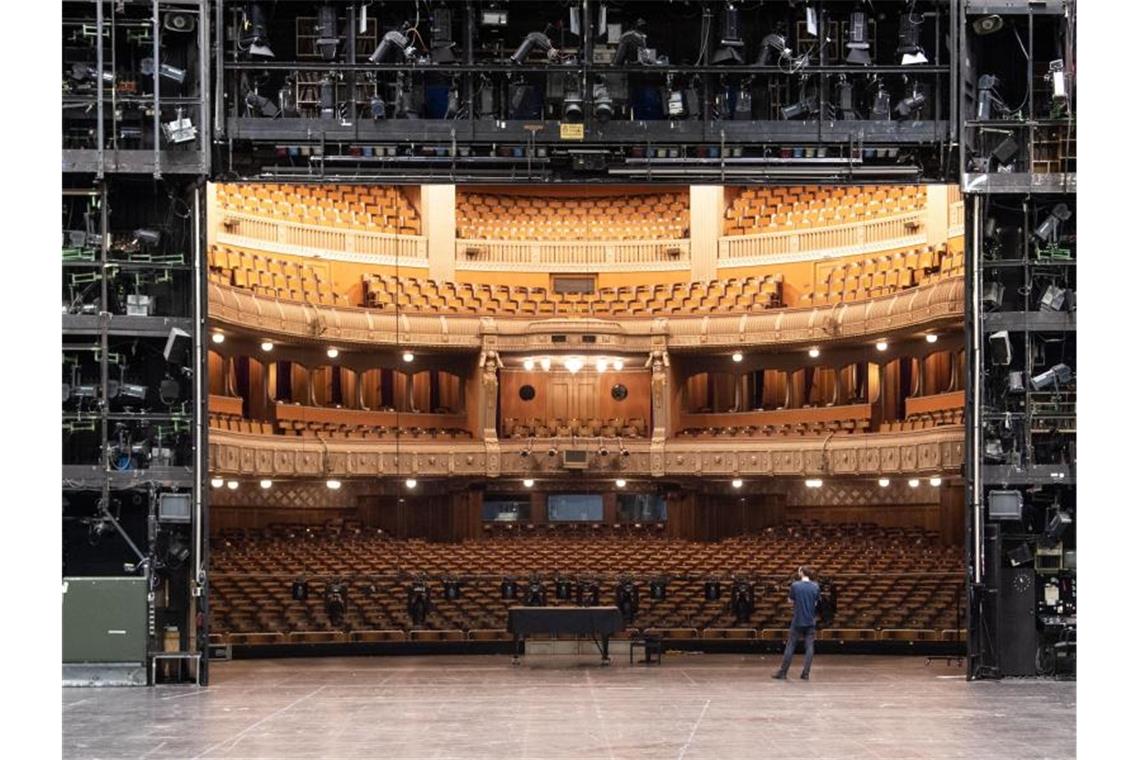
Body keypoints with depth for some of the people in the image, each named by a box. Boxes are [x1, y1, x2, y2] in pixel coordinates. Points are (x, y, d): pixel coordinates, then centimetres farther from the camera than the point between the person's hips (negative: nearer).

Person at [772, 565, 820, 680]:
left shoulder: (795, 586, -10)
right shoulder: (815, 586, -1)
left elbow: (790, 600, 0)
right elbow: (816, 602, 8)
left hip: (797, 620, -2)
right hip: (810, 621, 2)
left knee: (790, 646, 4)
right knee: (809, 647, 5)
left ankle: (783, 672, 8)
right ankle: (806, 673, 2)